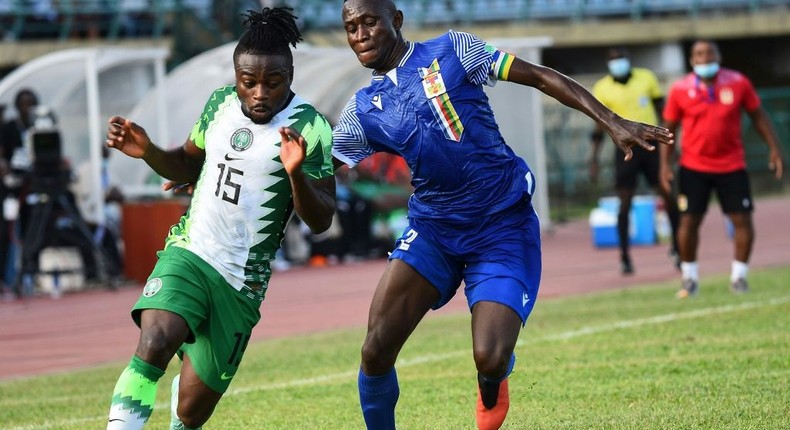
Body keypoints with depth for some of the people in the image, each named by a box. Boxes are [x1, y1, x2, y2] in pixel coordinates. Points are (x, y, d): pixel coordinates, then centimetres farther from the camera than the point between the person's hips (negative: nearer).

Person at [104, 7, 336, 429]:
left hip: (240, 282, -2)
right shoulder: (219, 104, 4)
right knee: (154, 344, -29)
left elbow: (320, 220, -12)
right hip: (187, 253, 2)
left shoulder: (309, 128, -11)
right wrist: (147, 151, 0)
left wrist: (296, 173, -31)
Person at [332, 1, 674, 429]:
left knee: (489, 359, -18)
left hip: (503, 229, -3)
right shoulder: (361, 113, 5)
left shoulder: (452, 51, -4)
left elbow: (541, 77, -3)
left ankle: (493, 380, 20)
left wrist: (613, 123, -9)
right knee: (376, 349, -16)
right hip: (433, 230, 3)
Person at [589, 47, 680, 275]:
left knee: (668, 195, 0)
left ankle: (677, 248, 15)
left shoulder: (646, 78, 3)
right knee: (625, 202, -4)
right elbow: (599, 126, 2)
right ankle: (624, 257, 4)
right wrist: (594, 158, -2)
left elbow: (662, 109, 12)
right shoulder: (602, 88, -2)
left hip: (651, 143, 2)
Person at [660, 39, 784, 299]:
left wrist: (774, 148, 3)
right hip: (694, 167, -1)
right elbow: (669, 128, 4)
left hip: (732, 165, 1)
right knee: (689, 221, -1)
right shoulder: (681, 90, -5)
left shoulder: (738, 83, -4)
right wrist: (665, 165, -2)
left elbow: (758, 116, 7)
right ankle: (689, 278, 15)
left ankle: (739, 276, 13)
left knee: (742, 219, -3)